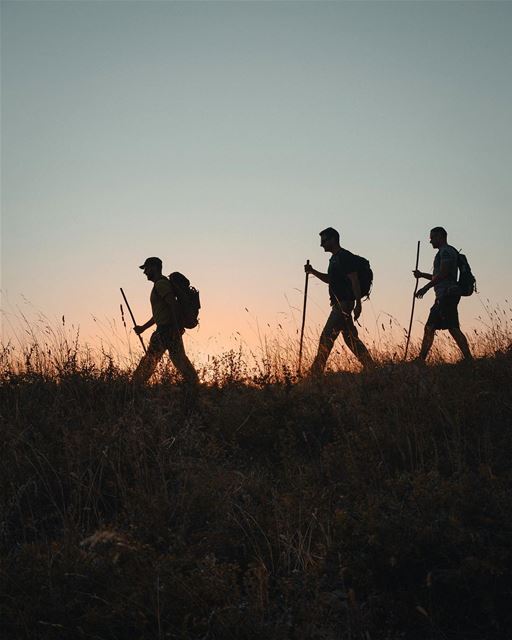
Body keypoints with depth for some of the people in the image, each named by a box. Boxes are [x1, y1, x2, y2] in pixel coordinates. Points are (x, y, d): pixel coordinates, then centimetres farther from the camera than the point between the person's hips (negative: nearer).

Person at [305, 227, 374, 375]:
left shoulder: (345, 257, -13)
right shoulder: (334, 258, 18)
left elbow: (355, 281, -17)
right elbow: (329, 279, 29)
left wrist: (358, 304, -22)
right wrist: (312, 271, 15)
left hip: (344, 303, -10)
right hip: (339, 304, 10)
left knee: (327, 336, -11)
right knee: (351, 338, 13)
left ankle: (315, 372, -10)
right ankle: (371, 367, 17)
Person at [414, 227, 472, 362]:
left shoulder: (446, 251, -5)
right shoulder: (444, 253, 26)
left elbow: (442, 274, -17)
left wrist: (425, 288, -16)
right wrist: (422, 275, 29)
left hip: (447, 294, -11)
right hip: (443, 296, 11)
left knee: (453, 328, -16)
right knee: (429, 328, 5)